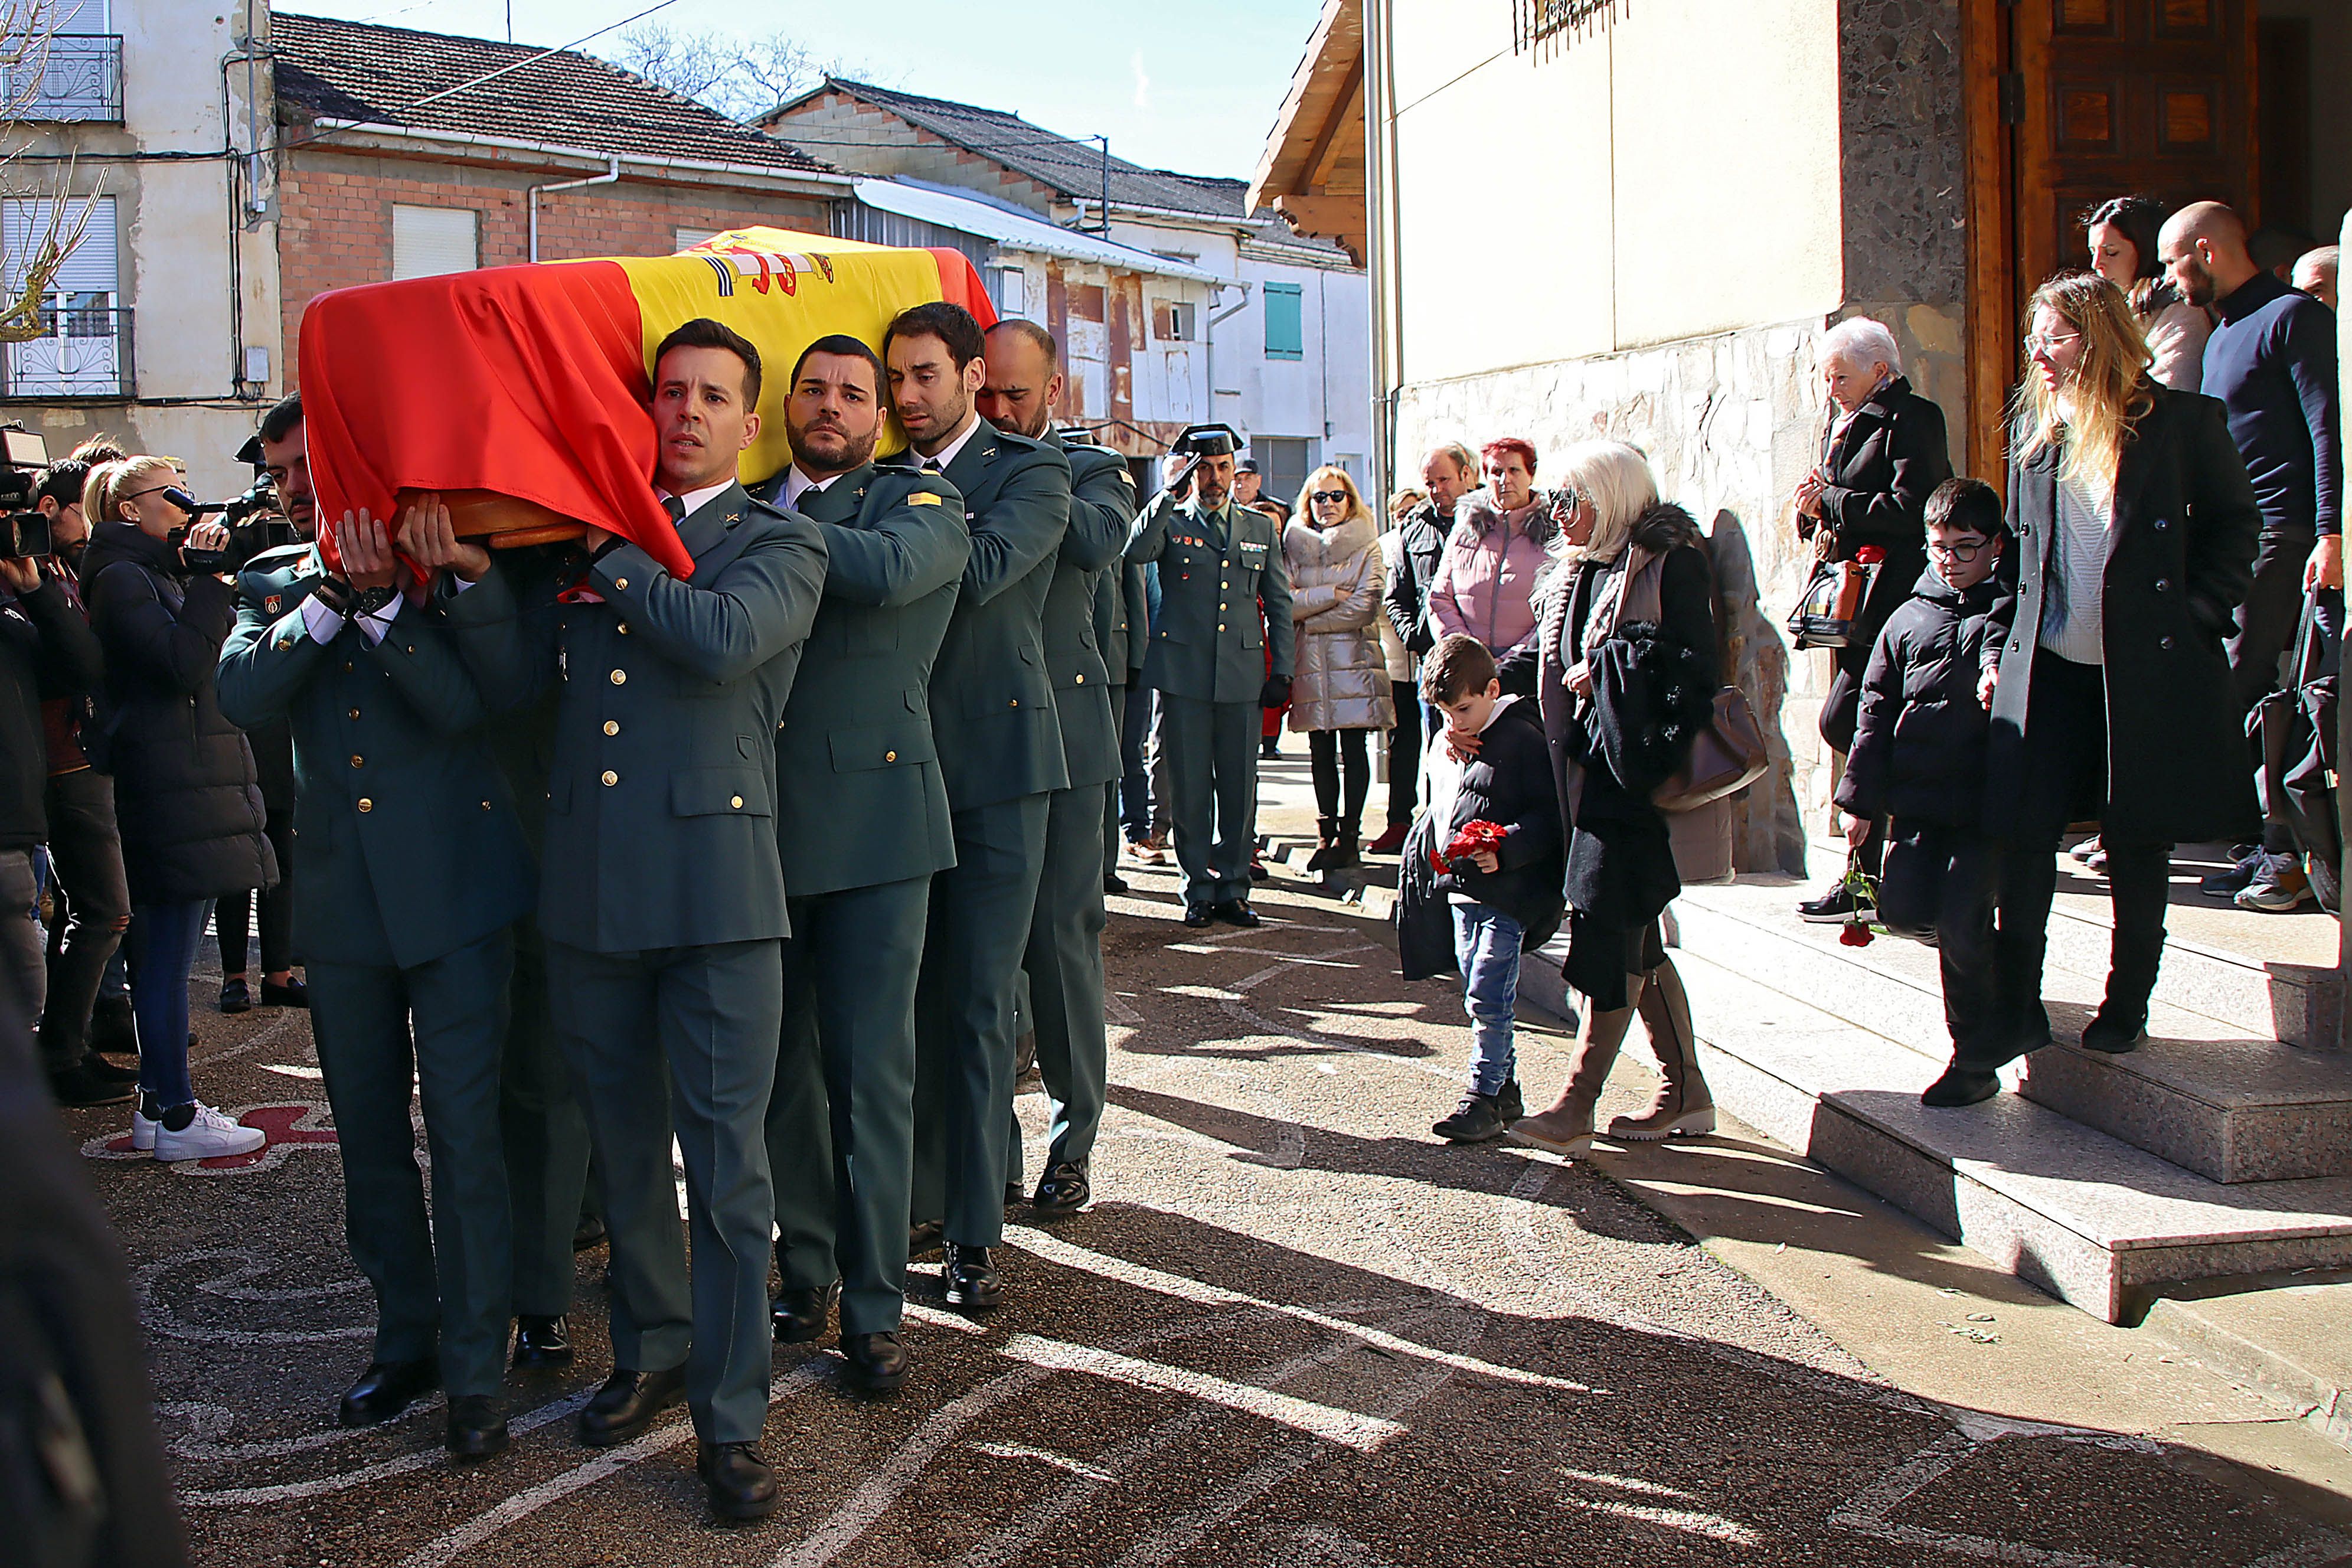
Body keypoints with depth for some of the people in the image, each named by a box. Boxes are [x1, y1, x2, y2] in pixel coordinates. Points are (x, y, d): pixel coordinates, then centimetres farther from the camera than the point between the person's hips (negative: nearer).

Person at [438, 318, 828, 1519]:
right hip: (589, 887, 4)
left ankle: (730, 1416, 7)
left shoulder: (780, 545, 2)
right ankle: (650, 1352, 34)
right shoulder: (580, 533, 14)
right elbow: (513, 682, 7)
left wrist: (609, 555, -7)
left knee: (727, 1163, -3)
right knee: (625, 1147, 16)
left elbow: (720, 638, -18)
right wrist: (472, 573, -7)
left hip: (715, 889, -4)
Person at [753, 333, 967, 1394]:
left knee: (869, 1070, -1)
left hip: (871, 820, -4)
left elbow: (884, 570, -20)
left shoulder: (920, 503, 3)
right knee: (781, 1065, 10)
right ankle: (805, 1270, 25)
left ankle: (873, 1306, 8)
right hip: (756, 820, 4)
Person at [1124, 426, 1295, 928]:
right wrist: (1172, 493, -17)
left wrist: (1281, 672, 8)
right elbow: (1135, 550, -18)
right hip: (1183, 673, -2)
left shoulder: (1261, 529, 13)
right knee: (1190, 787, 2)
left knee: (1239, 787, 5)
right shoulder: (1171, 523, 6)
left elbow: (1279, 605, 15)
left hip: (1243, 675, 2)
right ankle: (1199, 890, 11)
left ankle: (1232, 888, 15)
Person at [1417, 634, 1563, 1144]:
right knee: (1480, 996, 14)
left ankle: (1482, 1100, -3)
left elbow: (1548, 816, -16)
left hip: (1508, 894, -9)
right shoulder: (1447, 744, 13)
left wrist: (1505, 849, -28)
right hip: (1462, 889, 9)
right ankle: (1505, 1090, 25)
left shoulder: (1523, 739, -12)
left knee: (1488, 997, -10)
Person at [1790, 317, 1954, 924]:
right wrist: (1814, 510, 2)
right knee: (1864, 734, 7)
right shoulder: (1840, 426, 21)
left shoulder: (1909, 420, -7)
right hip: (1855, 603, 9)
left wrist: (1833, 502, -12)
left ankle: (1866, 880, -6)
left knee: (1842, 721, -14)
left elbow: (1910, 509, -19)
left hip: (1895, 599, -9)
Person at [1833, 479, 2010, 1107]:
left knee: (1962, 927, -8)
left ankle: (1977, 1059, 8)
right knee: (1902, 909, -6)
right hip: (1916, 798, 4)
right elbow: (1876, 709, 12)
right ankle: (1980, 946, 29)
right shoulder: (1908, 620, 12)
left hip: (1985, 802, -4)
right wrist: (1860, 797, 9)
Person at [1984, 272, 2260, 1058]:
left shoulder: (2179, 422, -3)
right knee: (2022, 833, -3)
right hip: (2047, 669, 3)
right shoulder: (2032, 430, 10)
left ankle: (2127, 1006, 20)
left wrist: (2198, 614, -6)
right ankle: (2016, 1011, 7)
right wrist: (1999, 645, 10)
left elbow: (2234, 521, 3)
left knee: (2138, 844, 5)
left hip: (2147, 669, -3)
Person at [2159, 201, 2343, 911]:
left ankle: (2289, 855, -5)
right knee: (2240, 693, 7)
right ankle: (2273, 846, 12)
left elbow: (2328, 427, -15)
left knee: (2246, 690, -11)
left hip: (2279, 534, -9)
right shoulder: (2223, 335, 22)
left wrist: (2331, 533, -22)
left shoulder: (2292, 316, -7)